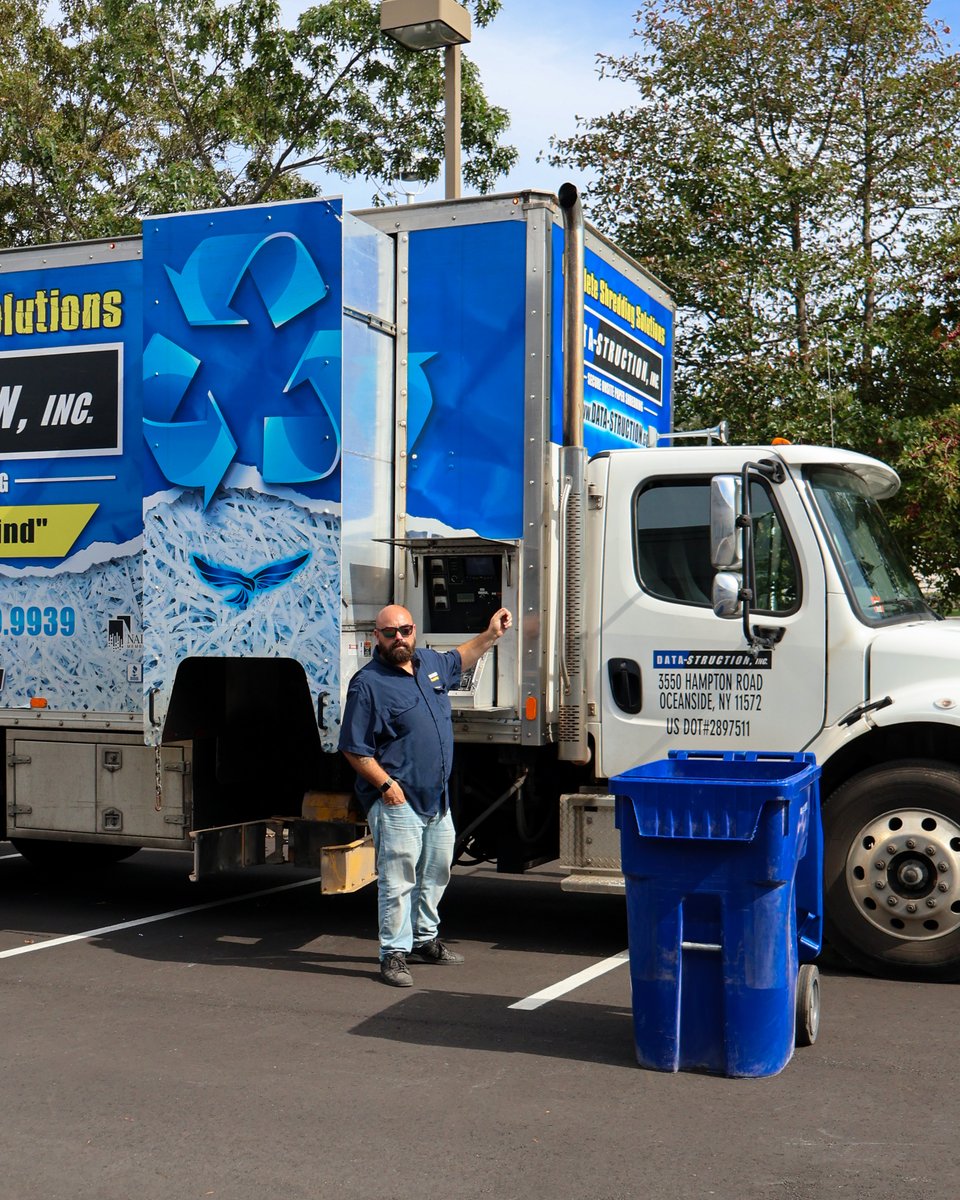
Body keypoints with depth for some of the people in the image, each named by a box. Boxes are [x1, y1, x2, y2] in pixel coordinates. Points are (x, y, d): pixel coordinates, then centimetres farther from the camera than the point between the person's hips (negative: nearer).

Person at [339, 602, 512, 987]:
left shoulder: (430, 663, 9)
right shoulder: (368, 683, -13)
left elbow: (459, 660, 34)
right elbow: (354, 749, -14)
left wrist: (491, 634, 27)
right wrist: (385, 785, -20)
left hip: (437, 797, 8)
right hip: (396, 801, -8)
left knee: (436, 872, 19)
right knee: (398, 879, -6)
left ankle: (424, 939, 34)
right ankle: (394, 954, 3)